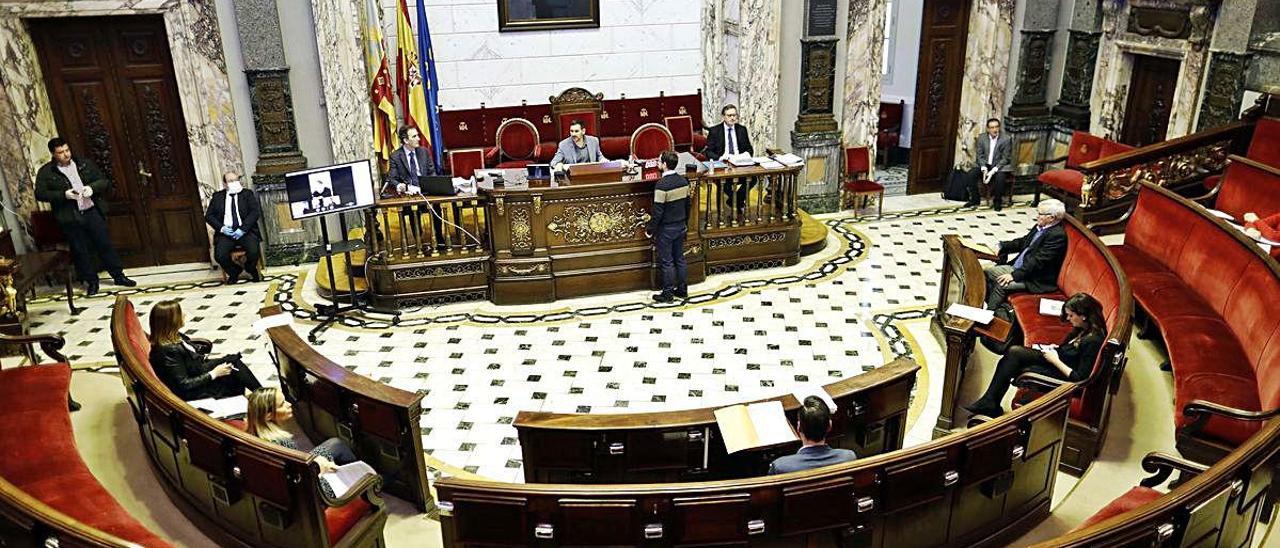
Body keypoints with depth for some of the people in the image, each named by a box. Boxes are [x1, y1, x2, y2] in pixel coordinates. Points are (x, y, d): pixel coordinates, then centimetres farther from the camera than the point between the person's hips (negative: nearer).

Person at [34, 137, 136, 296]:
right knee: (80, 251, 5)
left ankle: (118, 276, 15)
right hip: (70, 218, -2)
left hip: (92, 212, 2)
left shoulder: (84, 164, 8)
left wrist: (92, 188, -11)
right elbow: (40, 194, -6)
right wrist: (64, 194, -18)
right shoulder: (45, 172, 0)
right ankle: (91, 281, 15)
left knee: (105, 244, 5)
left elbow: (104, 181, 10)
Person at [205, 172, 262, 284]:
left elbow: (255, 212, -2)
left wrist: (243, 229, -14)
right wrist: (221, 228, -8)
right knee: (219, 255, -25)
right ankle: (234, 272, 8)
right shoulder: (217, 196, 14)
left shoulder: (247, 194, 10)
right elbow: (209, 215, 11)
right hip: (226, 232, 1)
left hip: (245, 231, -1)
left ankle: (251, 270, 6)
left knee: (253, 251, -29)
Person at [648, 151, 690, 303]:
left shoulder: (662, 185, -22)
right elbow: (688, 204, 10)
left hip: (666, 229, -7)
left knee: (666, 262, 3)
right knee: (680, 258, 16)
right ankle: (683, 289, 23)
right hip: (681, 226, 7)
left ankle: (668, 293, 11)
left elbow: (657, 212, -20)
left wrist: (650, 229, -10)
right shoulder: (683, 181, 0)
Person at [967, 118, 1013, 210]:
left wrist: (993, 170, -23)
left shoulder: (1006, 139, -9)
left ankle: (997, 202, -12)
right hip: (985, 165, 3)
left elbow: (1005, 158, -10)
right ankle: (975, 199, -4)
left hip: (1000, 166, -3)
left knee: (1000, 177, -33)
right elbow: (980, 155, 1)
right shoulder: (981, 138, 1)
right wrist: (984, 169, -17)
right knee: (971, 174, -21)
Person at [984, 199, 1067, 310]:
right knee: (986, 271, -2)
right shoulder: (1041, 227, 8)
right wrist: (1002, 246, 8)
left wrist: (1014, 275, -26)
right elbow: (1023, 242, 22)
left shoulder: (1058, 235, -20)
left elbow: (1038, 260, -24)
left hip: (1037, 280, -10)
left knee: (1001, 285, -27)